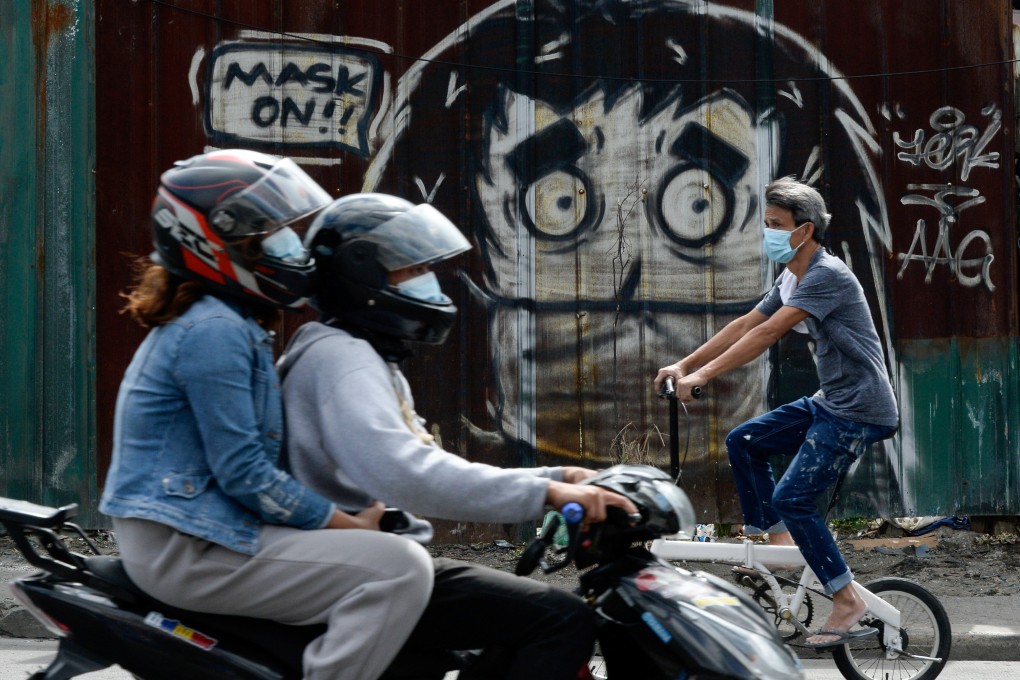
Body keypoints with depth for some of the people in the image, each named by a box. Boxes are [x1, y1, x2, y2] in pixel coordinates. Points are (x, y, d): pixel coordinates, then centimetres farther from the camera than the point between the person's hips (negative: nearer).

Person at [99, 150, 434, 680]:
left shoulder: (228, 323, 17)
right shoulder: (215, 332, -16)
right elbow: (243, 473, -19)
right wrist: (347, 523, -12)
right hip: (190, 550, -11)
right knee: (401, 569, -21)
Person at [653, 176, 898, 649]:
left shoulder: (827, 275, -20)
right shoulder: (792, 279, 11)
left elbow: (766, 334, -25)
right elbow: (744, 325, 14)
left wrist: (704, 375, -25)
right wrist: (684, 365, 9)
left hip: (859, 411, -10)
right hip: (828, 402, 10)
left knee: (792, 498, -14)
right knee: (743, 442, 7)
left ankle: (847, 604, -6)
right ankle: (778, 541, 10)